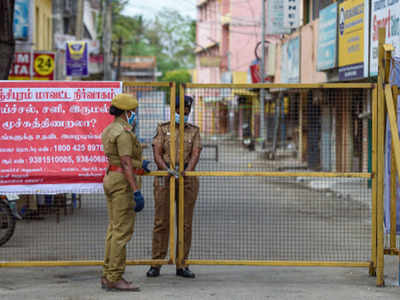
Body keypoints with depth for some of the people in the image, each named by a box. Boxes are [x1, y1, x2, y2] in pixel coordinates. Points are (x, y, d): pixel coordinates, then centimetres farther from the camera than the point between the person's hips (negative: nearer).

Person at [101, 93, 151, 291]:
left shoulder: (109, 130, 16)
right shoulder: (123, 133, -15)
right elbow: (126, 164, -22)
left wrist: (139, 164, 48)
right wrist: (137, 192, -24)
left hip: (111, 178, 10)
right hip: (123, 181, -10)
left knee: (114, 229, 11)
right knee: (123, 230, -9)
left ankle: (108, 275, 13)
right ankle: (115, 278, -9)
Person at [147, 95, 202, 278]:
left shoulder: (194, 131, 13)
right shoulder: (163, 129, 10)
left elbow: (195, 154, -1)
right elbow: (157, 154, -2)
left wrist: (188, 171, -20)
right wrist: (167, 169, -20)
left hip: (187, 179, 2)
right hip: (164, 179, -1)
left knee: (186, 223, 2)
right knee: (161, 222, -3)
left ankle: (182, 265, 7)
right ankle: (156, 264, 1)